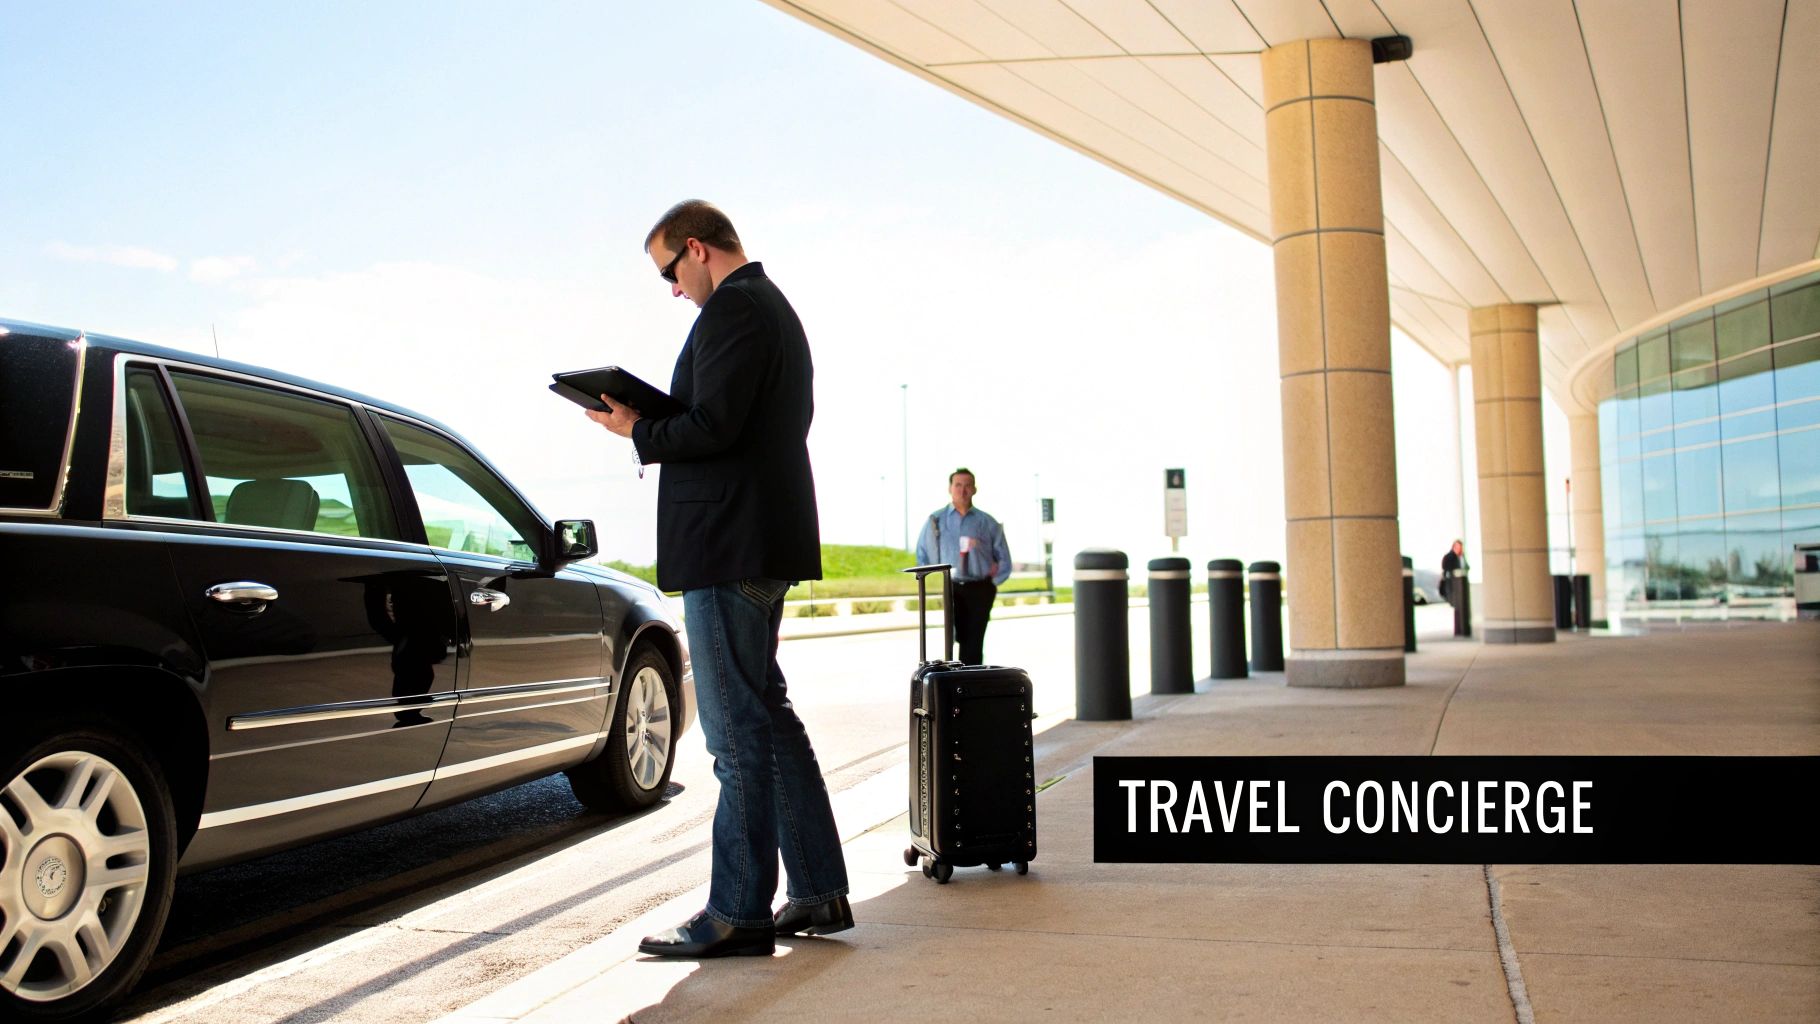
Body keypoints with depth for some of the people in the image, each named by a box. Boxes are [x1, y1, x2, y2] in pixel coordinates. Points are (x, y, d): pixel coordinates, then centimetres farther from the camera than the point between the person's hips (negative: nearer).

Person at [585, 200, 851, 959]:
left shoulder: (731, 309, -12)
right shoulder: (773, 307, 21)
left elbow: (711, 426, -22)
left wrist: (636, 429, -6)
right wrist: (657, 426, 13)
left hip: (728, 547, -11)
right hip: (765, 542, 11)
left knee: (739, 732, -6)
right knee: (766, 717, 15)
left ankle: (737, 913, 2)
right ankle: (818, 893, 21)